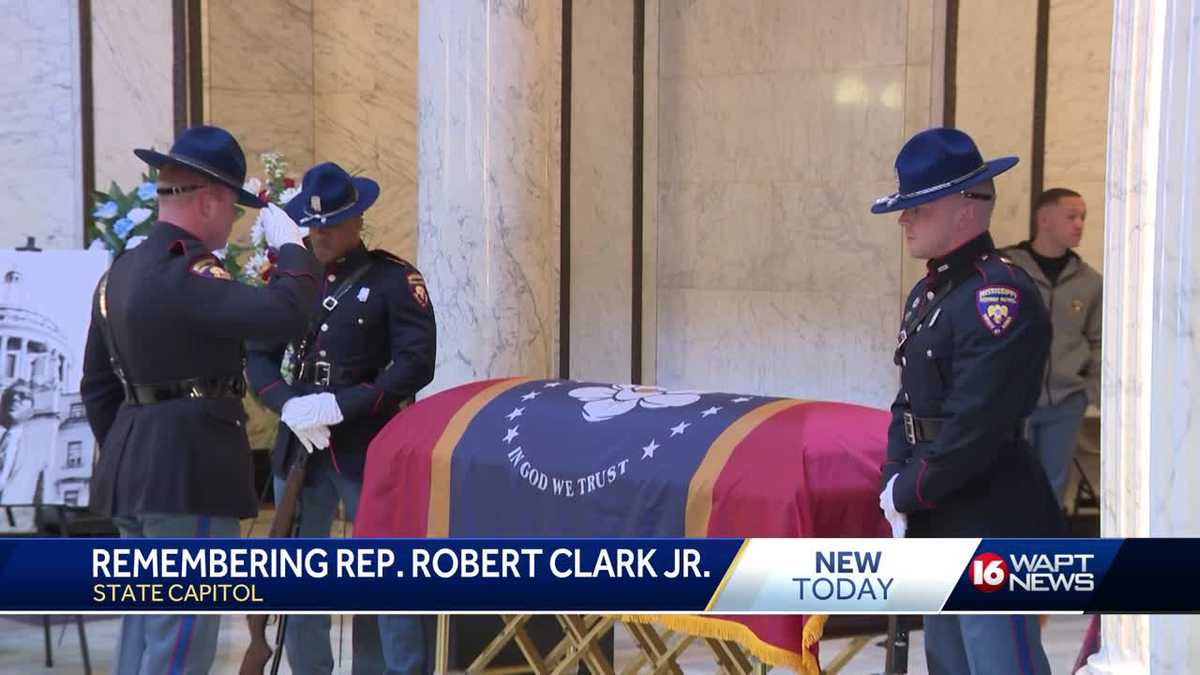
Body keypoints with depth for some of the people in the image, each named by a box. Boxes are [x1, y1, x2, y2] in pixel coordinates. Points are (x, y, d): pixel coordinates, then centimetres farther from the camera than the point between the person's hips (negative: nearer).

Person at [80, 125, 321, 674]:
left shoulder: (118, 274, 13)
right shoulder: (185, 275, -18)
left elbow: (97, 387, 18)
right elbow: (286, 314, -28)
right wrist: (290, 247, -12)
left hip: (132, 471, 10)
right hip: (189, 472, -10)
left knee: (144, 621, 18)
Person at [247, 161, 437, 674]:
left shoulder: (395, 279, -3)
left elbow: (416, 365, -11)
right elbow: (259, 357, 9)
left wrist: (340, 405, -19)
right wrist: (290, 404, -11)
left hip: (371, 451, -5)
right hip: (298, 449, 5)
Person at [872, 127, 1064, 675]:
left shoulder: (1001, 295, -18)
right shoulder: (926, 294, 12)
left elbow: (975, 427, -24)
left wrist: (908, 492, -13)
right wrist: (894, 482, 0)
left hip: (993, 528, -10)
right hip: (940, 526, 10)